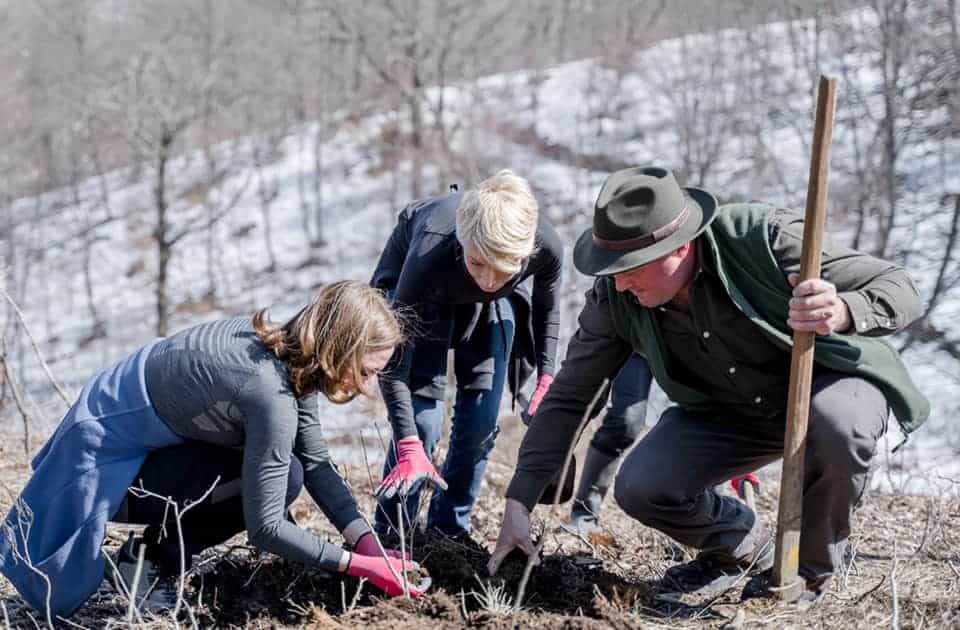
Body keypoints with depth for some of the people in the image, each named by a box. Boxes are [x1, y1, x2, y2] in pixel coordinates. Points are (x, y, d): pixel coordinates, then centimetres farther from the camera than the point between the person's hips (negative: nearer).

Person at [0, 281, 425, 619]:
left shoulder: (290, 353, -7)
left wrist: (366, 540, -14)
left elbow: (317, 465, -3)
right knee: (281, 478, -20)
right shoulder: (272, 394, -34)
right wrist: (357, 564, -25)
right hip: (109, 448, -9)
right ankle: (152, 559, -2)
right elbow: (265, 528, -31)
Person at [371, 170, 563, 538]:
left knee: (481, 420, -2)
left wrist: (546, 374, -13)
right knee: (421, 415, -13)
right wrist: (408, 447, -38)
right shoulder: (429, 254, -44)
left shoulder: (547, 247, -36)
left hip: (491, 305, 3)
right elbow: (393, 358, -34)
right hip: (421, 291, -3)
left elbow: (547, 307, -8)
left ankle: (449, 532, 14)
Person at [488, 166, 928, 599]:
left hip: (825, 384, -3)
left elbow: (900, 288, -26)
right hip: (727, 412, 3)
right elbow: (567, 397, -7)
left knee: (838, 423, -39)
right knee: (639, 488, -21)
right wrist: (518, 504, -12)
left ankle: (810, 570, -9)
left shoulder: (763, 237, -30)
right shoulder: (615, 298, -17)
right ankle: (741, 548, 12)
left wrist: (844, 313, -50)